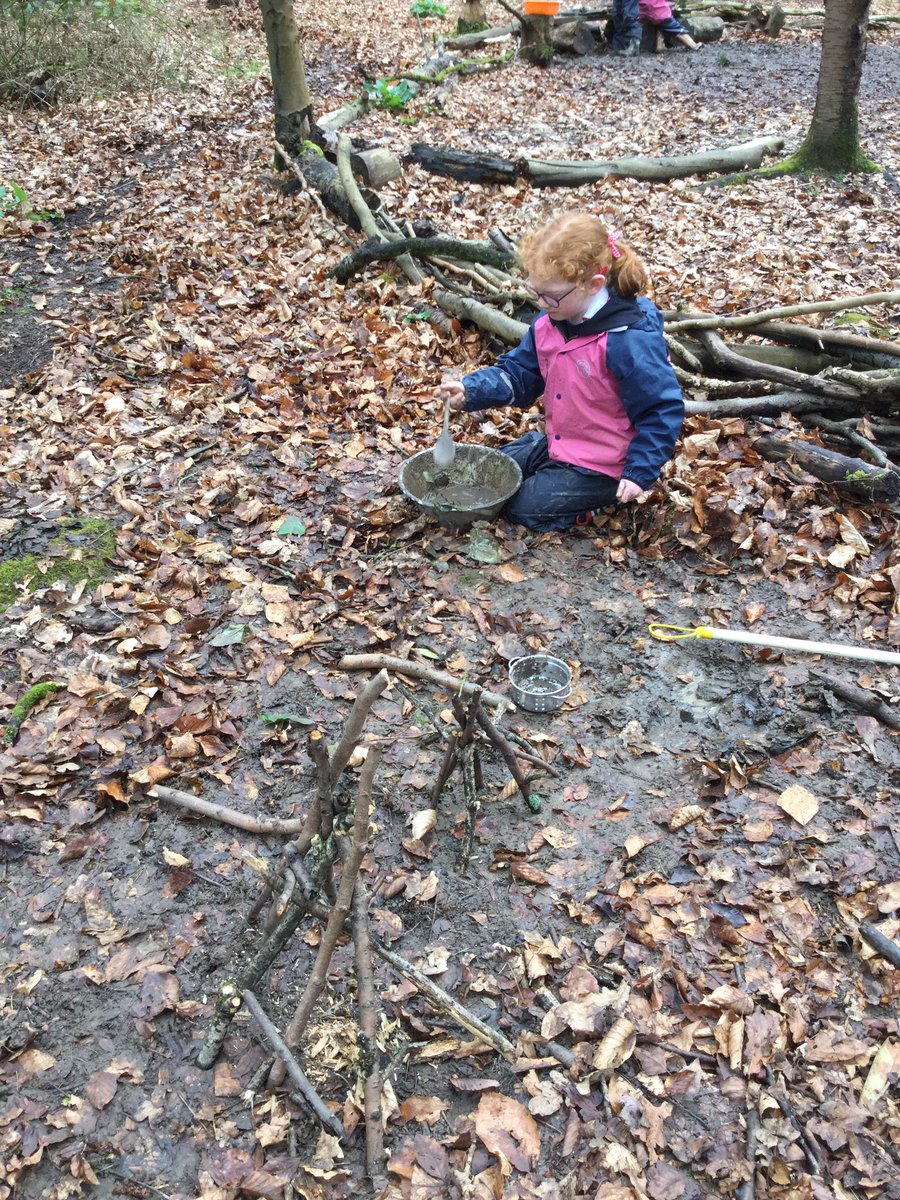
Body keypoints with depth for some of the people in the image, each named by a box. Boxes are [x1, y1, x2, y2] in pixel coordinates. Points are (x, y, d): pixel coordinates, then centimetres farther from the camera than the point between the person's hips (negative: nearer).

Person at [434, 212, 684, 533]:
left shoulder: (629, 339, -29)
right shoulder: (548, 324, -6)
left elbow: (662, 410, -23)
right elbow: (517, 373, 4)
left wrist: (640, 471, -23)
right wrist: (470, 391, -15)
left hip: (602, 466, -8)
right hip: (557, 446, 9)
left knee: (523, 506, -11)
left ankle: (605, 499, 5)